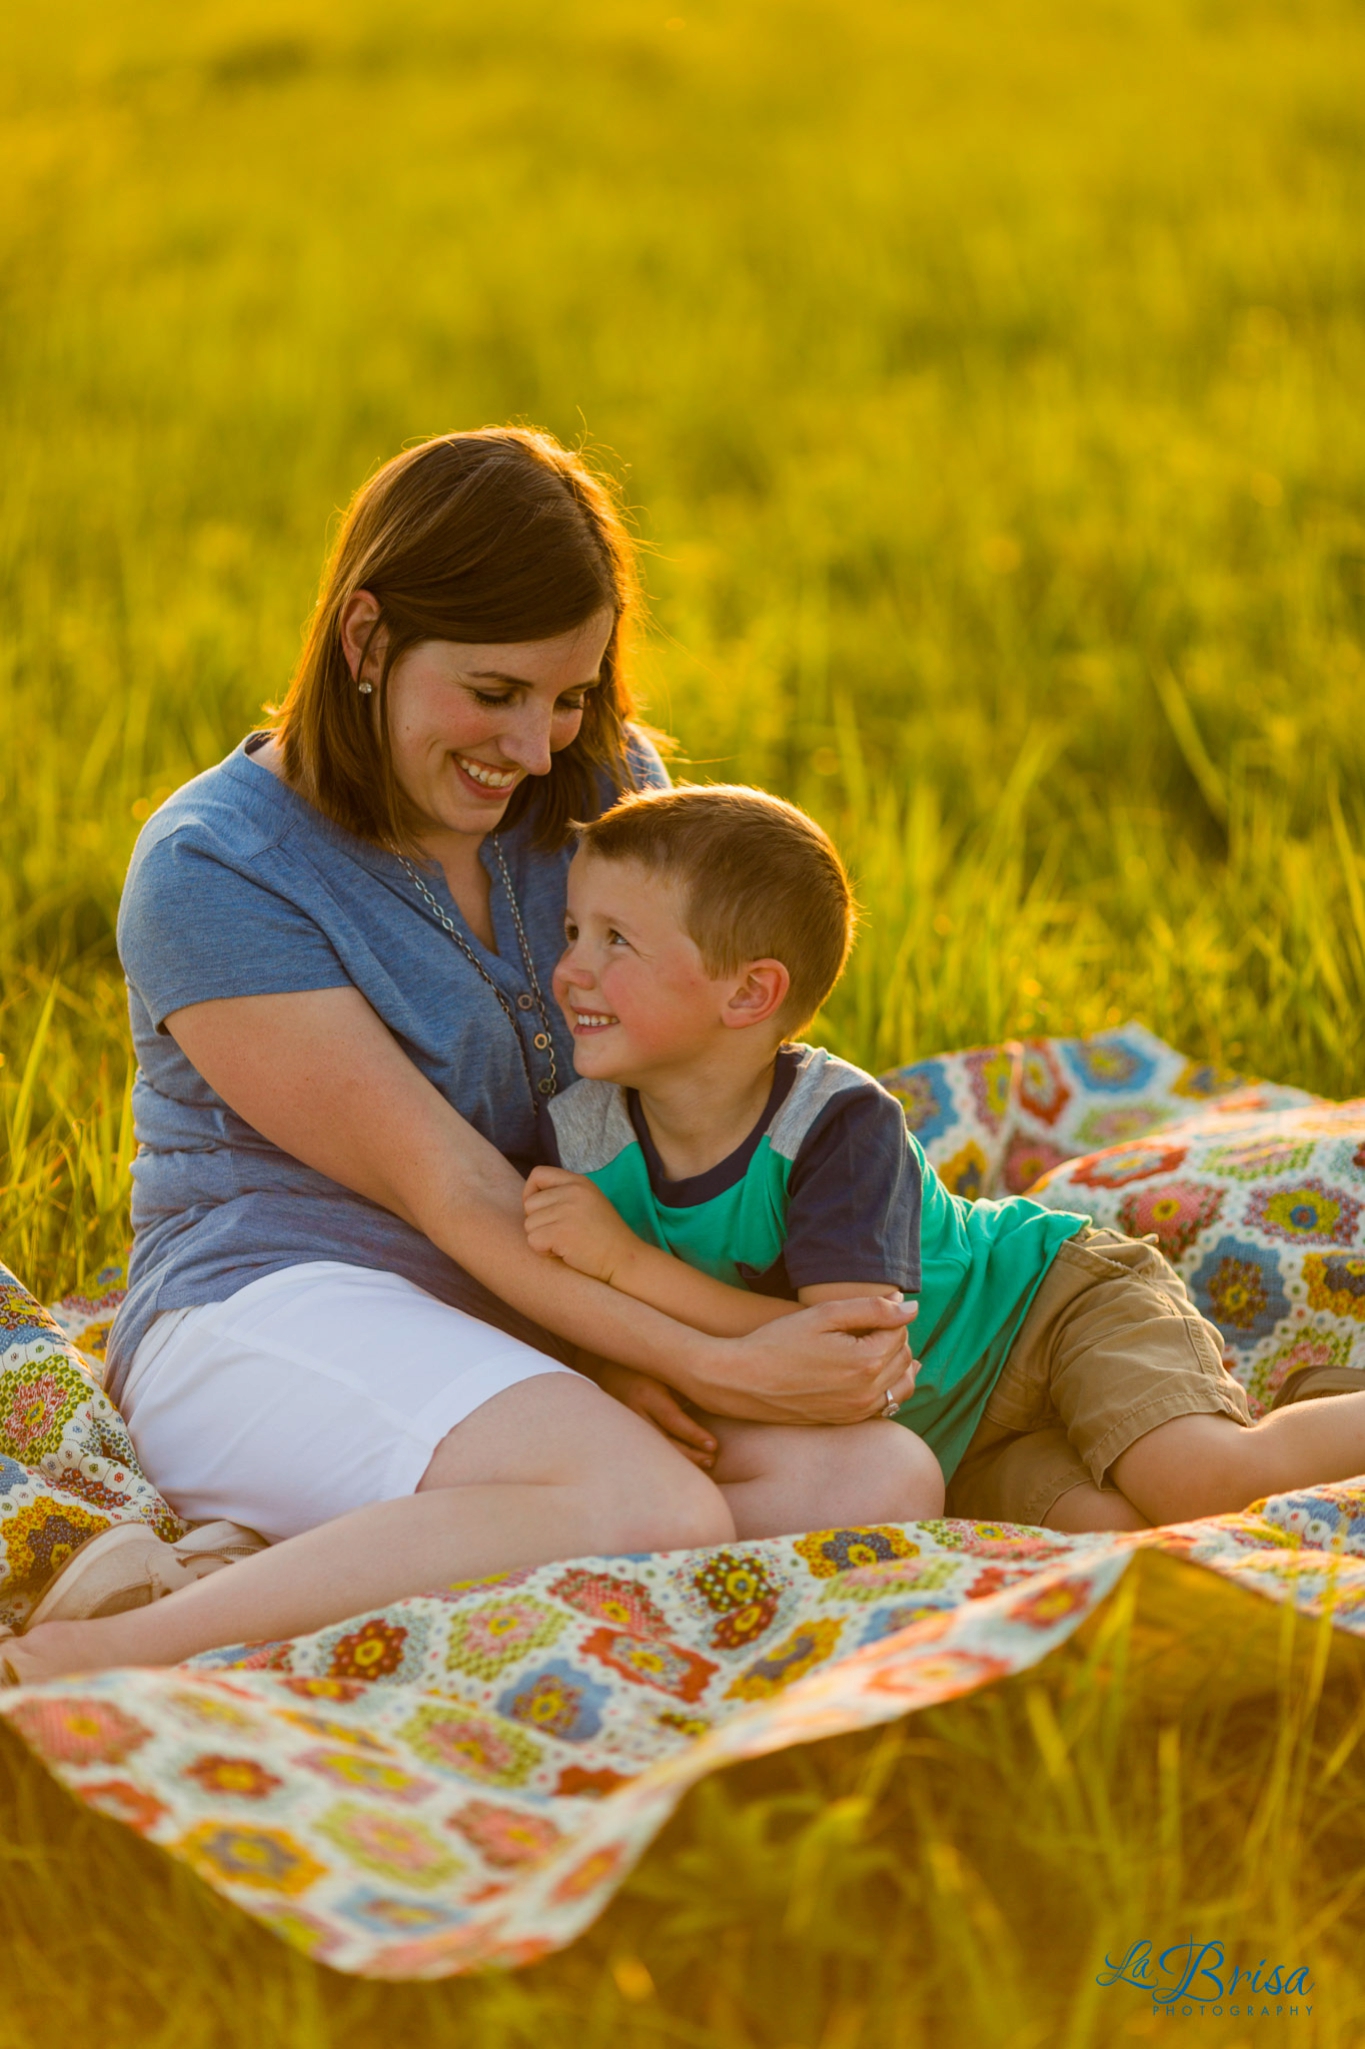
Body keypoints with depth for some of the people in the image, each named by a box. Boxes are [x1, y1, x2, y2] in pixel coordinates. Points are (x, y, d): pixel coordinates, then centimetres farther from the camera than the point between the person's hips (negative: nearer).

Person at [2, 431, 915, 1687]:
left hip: (558, 1330, 7)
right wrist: (714, 1369, -25)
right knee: (656, 1514, -35)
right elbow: (447, 1188, -16)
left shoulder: (604, 791, 8)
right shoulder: (211, 870, -11)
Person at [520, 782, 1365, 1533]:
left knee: (1194, 1479, -29)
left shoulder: (838, 1123, -28)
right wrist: (624, 1374, -25)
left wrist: (625, 1260, -37)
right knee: (1099, 1521, -26)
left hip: (1046, 1297, -4)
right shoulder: (585, 1140, -13)